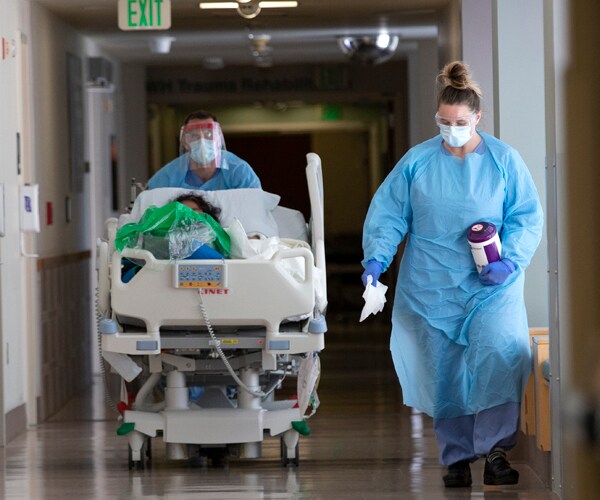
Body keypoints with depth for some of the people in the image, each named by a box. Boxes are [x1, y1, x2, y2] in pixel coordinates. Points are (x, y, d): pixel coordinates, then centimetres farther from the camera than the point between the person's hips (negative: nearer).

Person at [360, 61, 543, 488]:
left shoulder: (503, 160, 0)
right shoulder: (417, 162, 2)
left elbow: (527, 217, 1)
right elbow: (387, 213, 4)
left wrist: (510, 262, -14)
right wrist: (377, 258, -12)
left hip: (491, 286, -2)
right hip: (432, 288, 2)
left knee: (501, 353, -20)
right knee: (442, 373, 3)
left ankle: (495, 448, -9)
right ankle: (457, 456, 16)